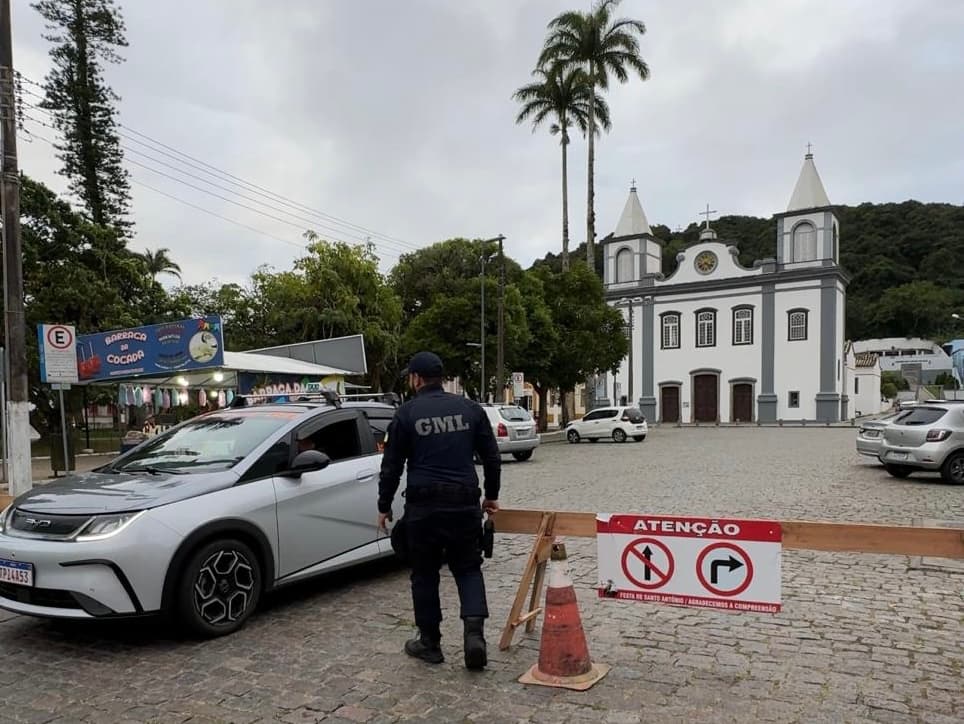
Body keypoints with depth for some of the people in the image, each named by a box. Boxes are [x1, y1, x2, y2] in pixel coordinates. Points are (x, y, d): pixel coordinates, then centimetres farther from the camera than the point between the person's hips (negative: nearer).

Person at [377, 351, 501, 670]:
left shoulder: (407, 413, -2)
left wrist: (384, 506, 11)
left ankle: (429, 642, 20)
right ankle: (474, 632, -5)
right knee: (468, 568, 13)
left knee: (425, 574, 12)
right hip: (465, 503, 2)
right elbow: (492, 458, 8)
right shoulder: (470, 408, 5)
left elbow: (391, 466, 0)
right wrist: (491, 495, 21)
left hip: (423, 505, -2)